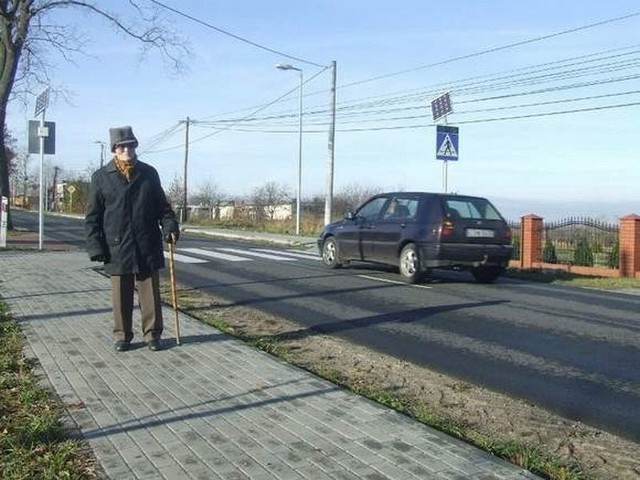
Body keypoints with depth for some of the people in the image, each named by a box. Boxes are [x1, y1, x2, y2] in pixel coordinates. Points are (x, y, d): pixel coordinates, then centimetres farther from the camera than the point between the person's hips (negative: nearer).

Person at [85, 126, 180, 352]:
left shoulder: (149, 173, 7)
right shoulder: (101, 177, 2)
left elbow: (162, 206, 12)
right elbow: (93, 217, 2)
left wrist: (170, 225, -7)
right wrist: (95, 247, -5)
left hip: (148, 248, 1)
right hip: (117, 249, -1)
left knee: (151, 295, 6)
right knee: (121, 297, 8)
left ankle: (152, 334, 18)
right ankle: (122, 335, 21)